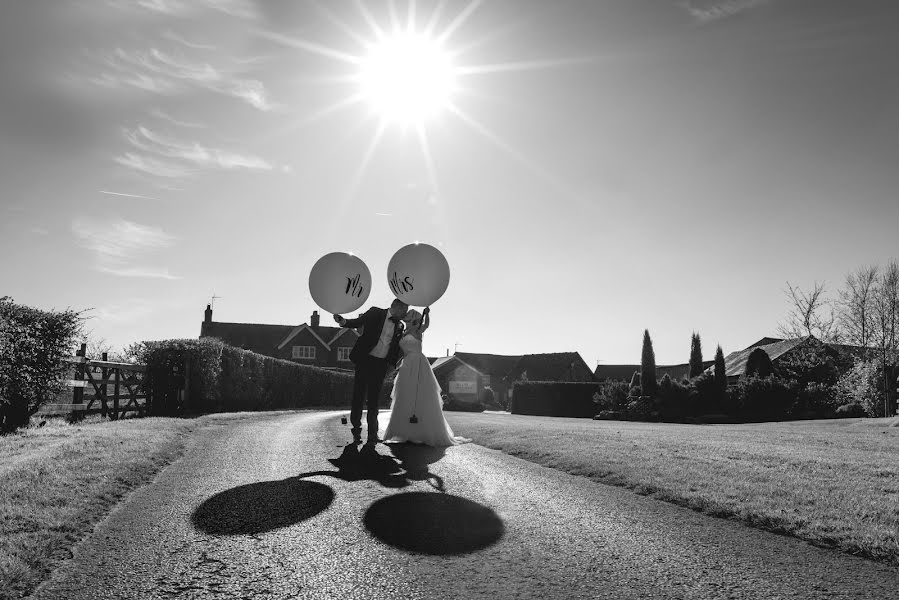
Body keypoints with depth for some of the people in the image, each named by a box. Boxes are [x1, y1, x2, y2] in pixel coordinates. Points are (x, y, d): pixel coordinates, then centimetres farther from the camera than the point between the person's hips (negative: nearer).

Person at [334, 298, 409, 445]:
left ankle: (372, 436, 11)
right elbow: (358, 322, -6)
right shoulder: (375, 313, -2)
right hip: (365, 360, -3)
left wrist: (393, 362, 6)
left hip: (381, 365, 3)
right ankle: (356, 432, 12)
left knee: (373, 401, 5)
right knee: (358, 397, 0)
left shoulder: (399, 326, 9)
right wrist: (343, 321, -23)